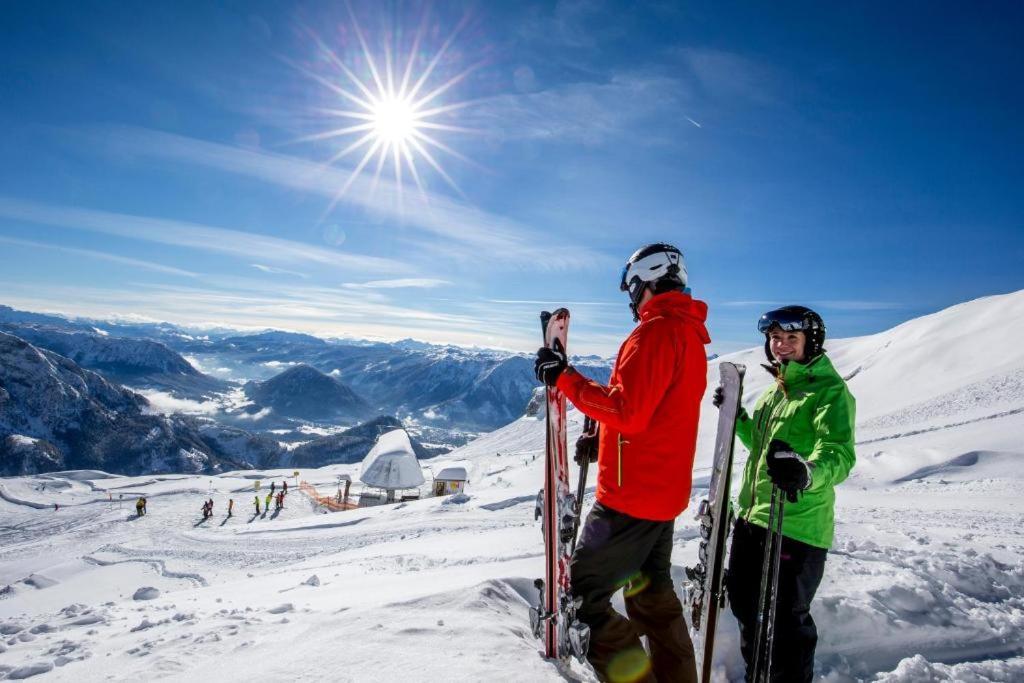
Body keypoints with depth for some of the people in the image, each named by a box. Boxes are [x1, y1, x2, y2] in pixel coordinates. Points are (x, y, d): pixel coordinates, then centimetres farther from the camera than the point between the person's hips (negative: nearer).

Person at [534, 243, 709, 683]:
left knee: (582, 592, 0)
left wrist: (564, 378, -19)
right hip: (666, 490, 10)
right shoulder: (692, 334, 13)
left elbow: (627, 411, -26)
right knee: (652, 592, 22)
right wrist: (602, 437, 15)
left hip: (633, 493, -10)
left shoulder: (657, 332, -18)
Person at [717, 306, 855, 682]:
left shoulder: (830, 390, -12)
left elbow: (839, 455, -28)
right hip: (752, 516, 9)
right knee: (745, 603, 22)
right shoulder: (776, 389, 13)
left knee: (785, 619, 4)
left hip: (796, 526, -9)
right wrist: (736, 416, 10)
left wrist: (806, 472, -48)